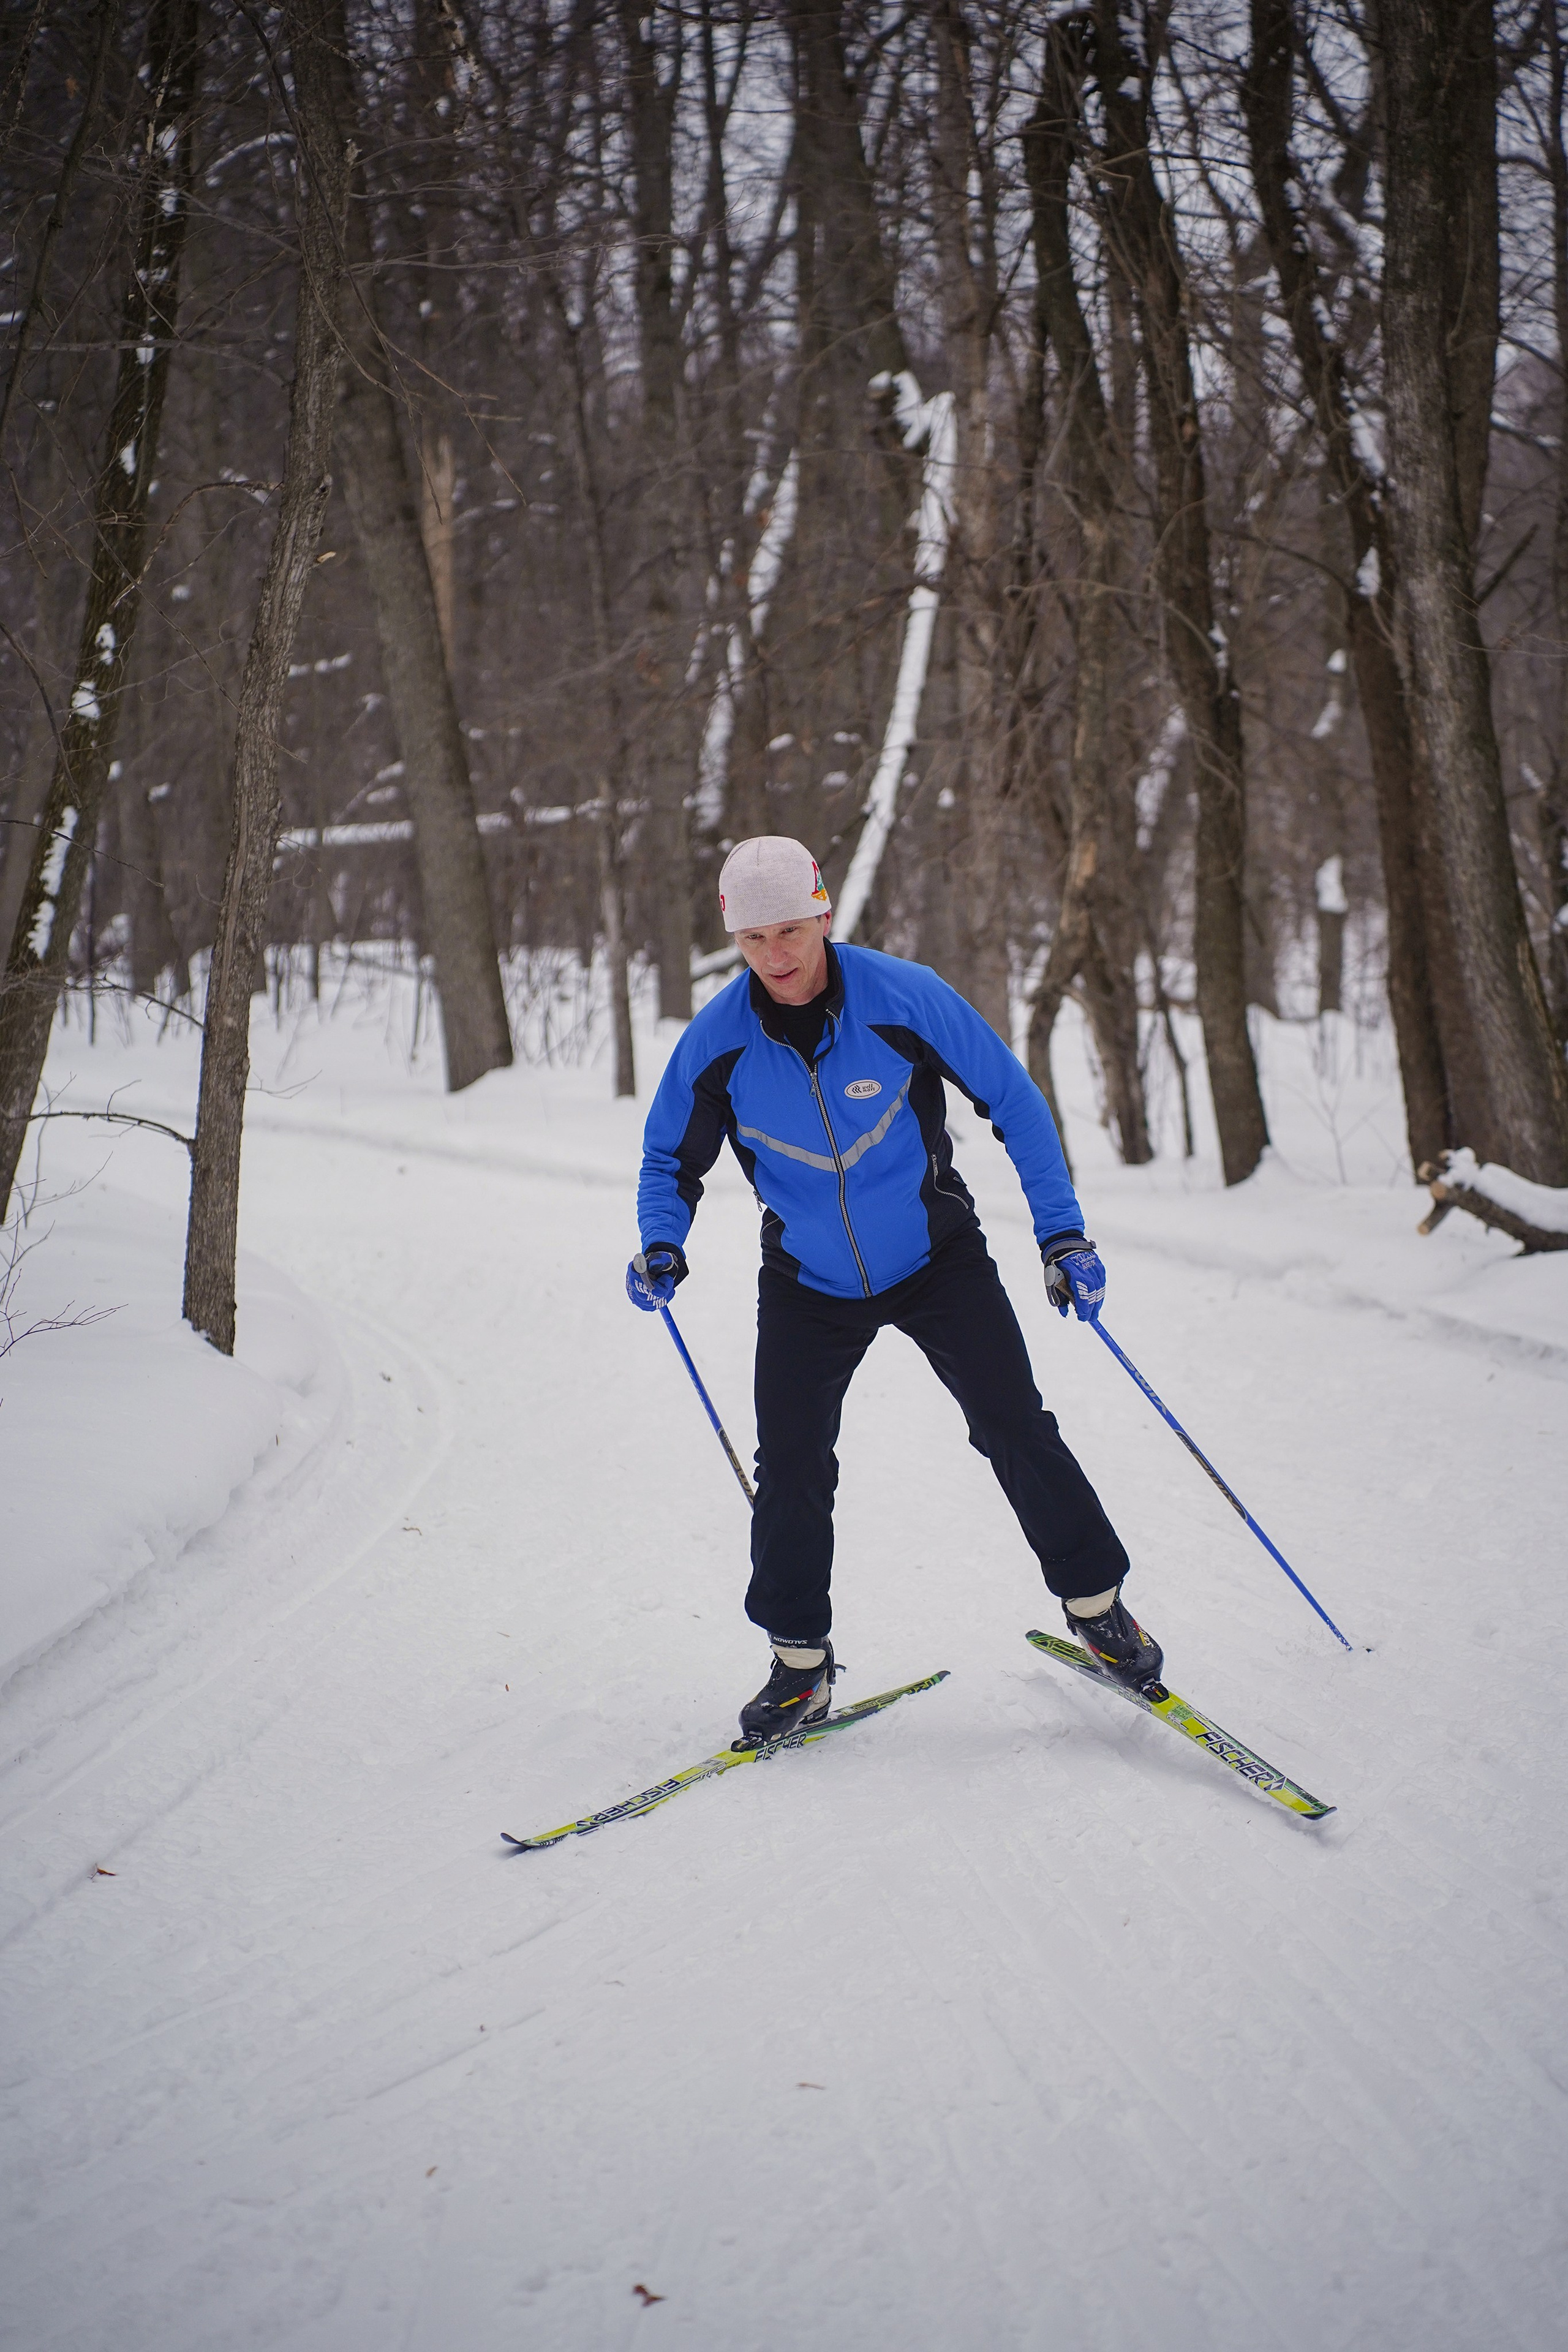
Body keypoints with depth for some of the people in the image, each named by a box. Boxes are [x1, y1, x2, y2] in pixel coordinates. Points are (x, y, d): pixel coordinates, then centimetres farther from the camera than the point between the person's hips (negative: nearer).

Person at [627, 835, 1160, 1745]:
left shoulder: (907, 997, -22)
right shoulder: (717, 1044, -17)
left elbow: (1014, 1100, -9)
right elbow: (672, 1158, 2)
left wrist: (1063, 1233, -12)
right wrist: (662, 1246, -18)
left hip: (936, 1257, -1)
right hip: (808, 1282, 1)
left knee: (1016, 1428, -6)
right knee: (790, 1465, -3)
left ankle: (1096, 1603, 12)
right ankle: (800, 1662, 12)